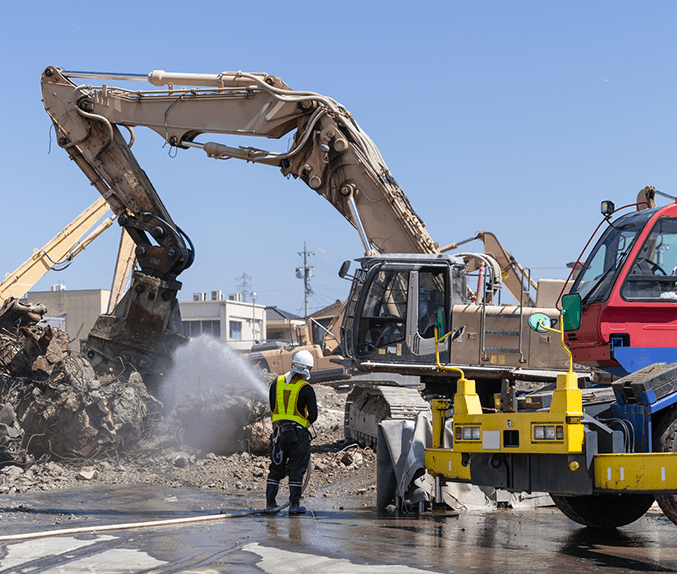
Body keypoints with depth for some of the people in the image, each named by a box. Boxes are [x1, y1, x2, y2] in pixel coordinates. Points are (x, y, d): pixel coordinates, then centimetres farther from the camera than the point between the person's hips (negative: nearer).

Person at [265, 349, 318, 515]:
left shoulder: (277, 382, 4)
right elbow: (313, 416, -6)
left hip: (278, 428, 4)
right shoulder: (306, 389, -10)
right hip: (299, 432, -4)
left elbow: (272, 407, 12)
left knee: (275, 468, 13)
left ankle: (270, 503, 12)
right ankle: (294, 504, 4)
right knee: (297, 469, 4)